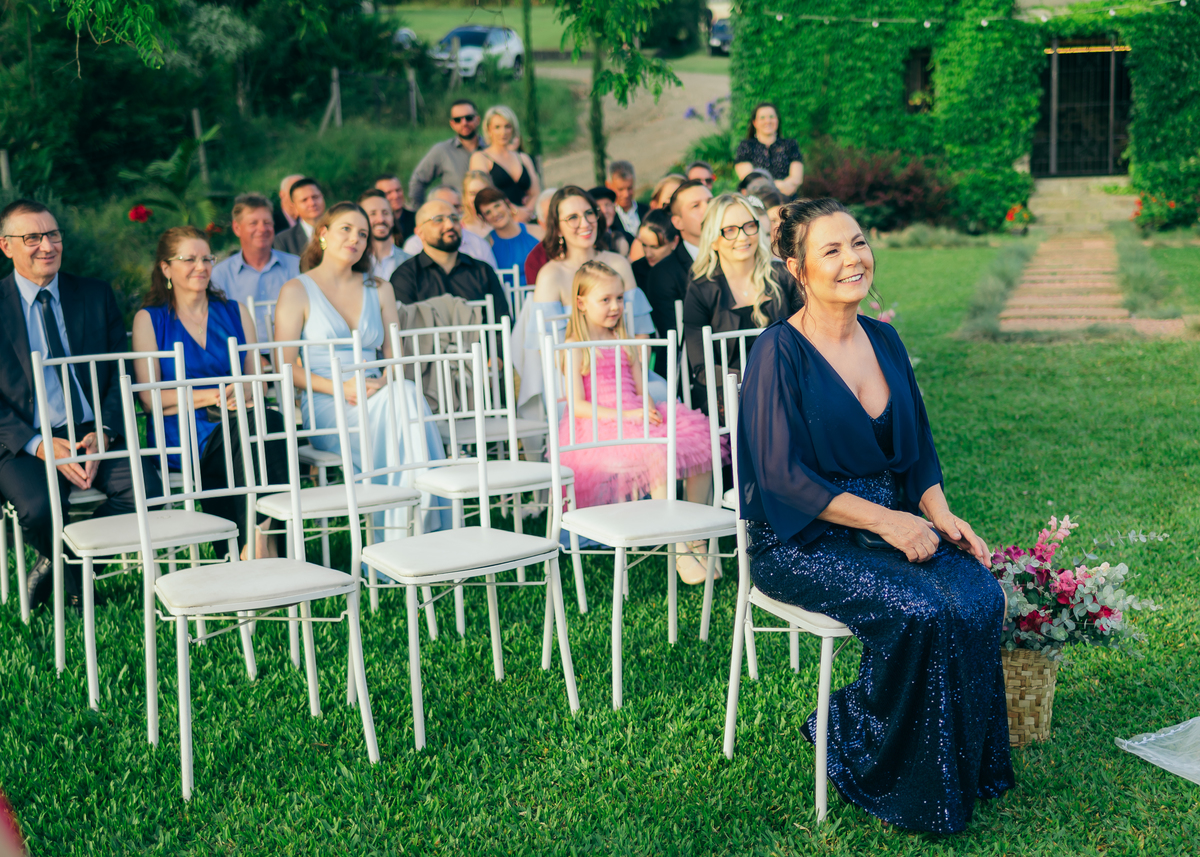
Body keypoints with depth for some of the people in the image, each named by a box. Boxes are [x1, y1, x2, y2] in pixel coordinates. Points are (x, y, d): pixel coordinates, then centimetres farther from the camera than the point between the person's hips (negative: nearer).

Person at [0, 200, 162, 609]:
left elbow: (121, 373, 7)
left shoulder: (96, 295, 11)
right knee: (40, 508, -33)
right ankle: (72, 572, 5)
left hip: (93, 435, 3)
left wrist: (103, 433, -11)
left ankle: (61, 564, 2)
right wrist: (39, 445, -16)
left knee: (147, 487, -25)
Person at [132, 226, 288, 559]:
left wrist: (240, 394, -12)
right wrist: (212, 396, -13)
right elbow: (150, 398, 0)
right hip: (180, 438, -3)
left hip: (235, 430, 3)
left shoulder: (235, 313, 19)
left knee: (271, 421, -34)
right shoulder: (149, 319, 9)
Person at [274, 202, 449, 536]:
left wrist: (382, 383, -10)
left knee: (407, 393, -34)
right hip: (324, 408, -4)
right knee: (402, 397, -34)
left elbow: (395, 356, 14)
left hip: (376, 398, 4)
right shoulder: (297, 291, 6)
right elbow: (287, 368, -2)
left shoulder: (379, 289, 20)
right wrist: (340, 387, -17)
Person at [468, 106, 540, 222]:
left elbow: (536, 194, 19)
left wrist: (527, 210, -4)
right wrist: (515, 211, -13)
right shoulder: (480, 158, 7)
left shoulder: (524, 158, 24)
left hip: (524, 222, 4)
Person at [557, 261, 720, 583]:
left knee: (701, 442, -16)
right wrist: (623, 415, -20)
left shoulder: (625, 343, 20)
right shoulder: (575, 348, -1)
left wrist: (649, 409, -7)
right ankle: (679, 550, -30)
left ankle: (696, 537, -8)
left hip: (636, 418, 7)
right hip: (598, 428, -7)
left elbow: (641, 390, 17)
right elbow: (578, 405, -9)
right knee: (658, 452, -35)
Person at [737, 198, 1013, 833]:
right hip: (800, 542, -6)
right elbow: (782, 476, -17)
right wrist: (885, 521, -21)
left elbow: (918, 448, 16)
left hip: (894, 522, 6)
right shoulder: (779, 352, -12)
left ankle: (962, 768, -2)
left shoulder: (883, 340, 9)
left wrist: (940, 515, -3)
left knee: (979, 595, -20)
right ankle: (856, 756, -3)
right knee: (918, 611, -28)